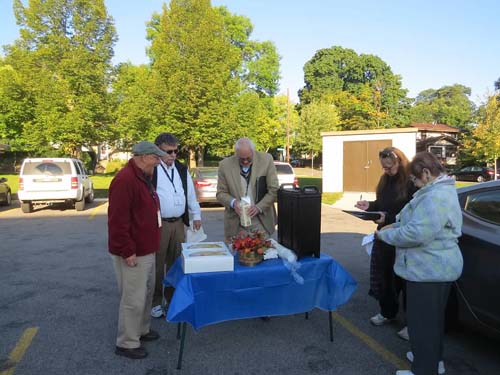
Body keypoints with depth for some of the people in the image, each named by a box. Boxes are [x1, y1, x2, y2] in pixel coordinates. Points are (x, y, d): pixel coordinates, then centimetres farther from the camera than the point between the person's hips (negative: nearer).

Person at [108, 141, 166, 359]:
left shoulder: (143, 178, 12)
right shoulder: (125, 180, -22)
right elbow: (117, 220, -25)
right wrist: (127, 251, -23)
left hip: (145, 249, 10)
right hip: (133, 253, -10)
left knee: (146, 293, 21)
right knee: (133, 299, 1)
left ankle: (142, 330, 38)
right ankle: (126, 344, 17)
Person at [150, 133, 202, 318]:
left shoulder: (182, 169, 10)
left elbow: (191, 194, 16)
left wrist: (196, 215, 15)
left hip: (178, 223, 5)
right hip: (158, 224, -5)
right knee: (157, 264, 4)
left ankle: (172, 297, 30)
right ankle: (156, 301, 20)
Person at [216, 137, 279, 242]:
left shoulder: (266, 160, -4)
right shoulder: (225, 165, -3)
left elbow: (274, 190, -2)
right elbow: (221, 193, 4)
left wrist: (259, 207, -15)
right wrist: (233, 202, -16)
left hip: (261, 221, 0)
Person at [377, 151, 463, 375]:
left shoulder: (435, 197, -26)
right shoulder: (441, 190, 11)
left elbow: (416, 233, -30)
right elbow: (420, 222, 18)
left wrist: (385, 235, -16)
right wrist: (394, 226, 6)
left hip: (429, 270, -11)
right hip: (436, 268, 11)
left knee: (422, 321, 2)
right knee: (433, 317, 24)